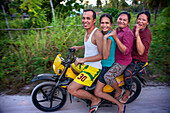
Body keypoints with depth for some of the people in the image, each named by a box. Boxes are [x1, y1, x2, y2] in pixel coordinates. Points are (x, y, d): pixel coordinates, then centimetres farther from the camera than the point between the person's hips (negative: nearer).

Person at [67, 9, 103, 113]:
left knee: (71, 89, -14)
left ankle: (95, 99, 7)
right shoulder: (88, 31, 8)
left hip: (93, 67, -9)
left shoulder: (97, 34, -21)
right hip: (85, 64, 10)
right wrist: (79, 47, 21)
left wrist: (83, 59, -27)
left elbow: (102, 55, -25)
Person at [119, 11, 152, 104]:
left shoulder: (147, 34, -20)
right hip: (130, 55, 8)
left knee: (127, 73, -30)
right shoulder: (135, 28, 1)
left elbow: (141, 52, -31)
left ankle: (127, 94, -1)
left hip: (139, 60, -8)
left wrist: (137, 35, -35)